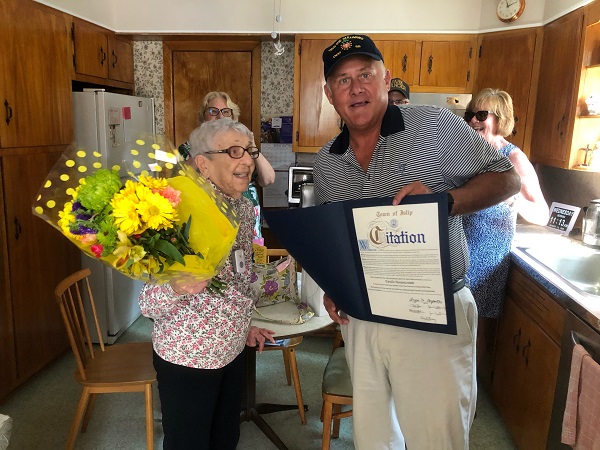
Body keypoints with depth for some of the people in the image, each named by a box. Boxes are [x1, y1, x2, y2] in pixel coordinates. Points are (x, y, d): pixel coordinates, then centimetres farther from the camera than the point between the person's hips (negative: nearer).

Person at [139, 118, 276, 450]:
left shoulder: (245, 208, -1)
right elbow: (150, 305, -22)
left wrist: (243, 324, 12)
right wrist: (177, 288, -41)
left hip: (233, 350, 7)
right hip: (188, 358, -7)